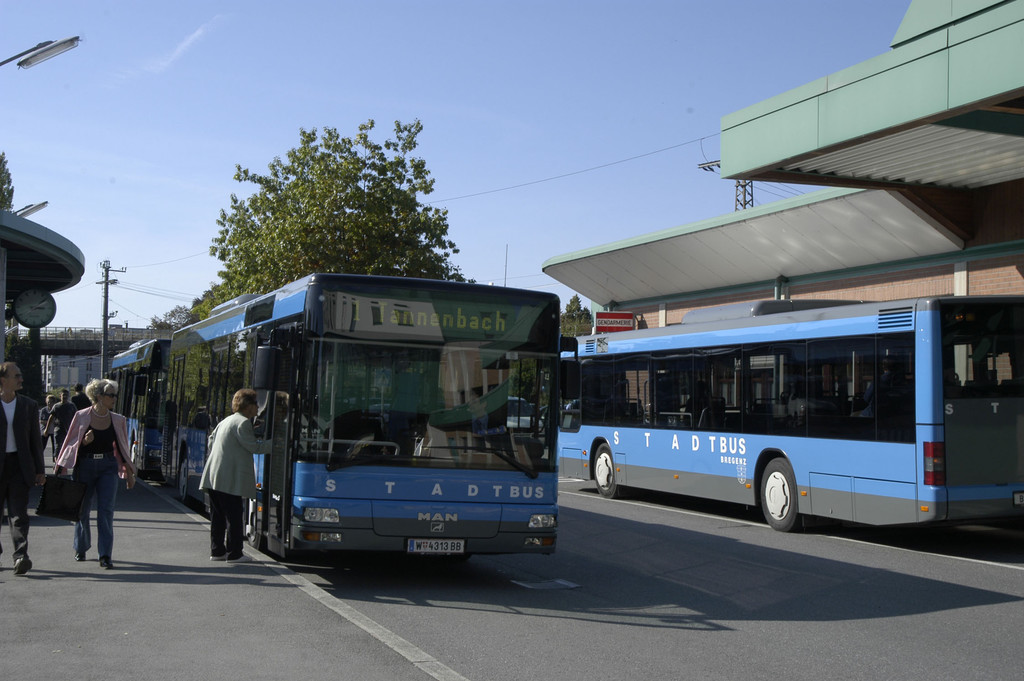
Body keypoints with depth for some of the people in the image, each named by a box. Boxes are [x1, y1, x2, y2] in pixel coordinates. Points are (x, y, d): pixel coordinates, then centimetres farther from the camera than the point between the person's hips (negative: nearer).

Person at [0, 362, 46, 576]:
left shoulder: (29, 405, 9)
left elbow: (35, 439, 11)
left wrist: (39, 470, 8)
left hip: (19, 464, 1)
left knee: (19, 514, -6)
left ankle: (21, 557, -14)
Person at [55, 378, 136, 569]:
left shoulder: (117, 420, 5)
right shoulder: (82, 417, -3)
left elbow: (122, 448, 13)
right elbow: (71, 443, 4)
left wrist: (129, 473, 14)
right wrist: (84, 441, -17)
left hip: (108, 467, 1)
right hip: (84, 466, -1)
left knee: (106, 510, -9)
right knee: (82, 510, 10)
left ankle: (105, 556, -10)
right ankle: (81, 548, 32)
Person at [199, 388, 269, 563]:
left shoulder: (225, 421, 18)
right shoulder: (243, 423, -10)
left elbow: (211, 442, 24)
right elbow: (254, 447, -10)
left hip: (213, 476, 9)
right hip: (229, 479, -9)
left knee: (218, 516, 14)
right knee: (234, 517, -3)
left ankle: (217, 551, 19)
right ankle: (234, 554, 1)